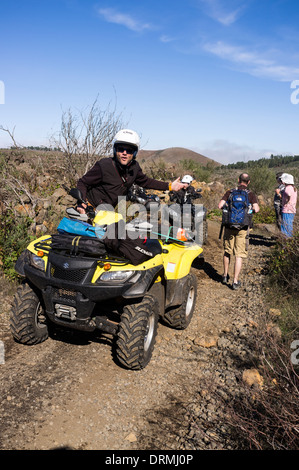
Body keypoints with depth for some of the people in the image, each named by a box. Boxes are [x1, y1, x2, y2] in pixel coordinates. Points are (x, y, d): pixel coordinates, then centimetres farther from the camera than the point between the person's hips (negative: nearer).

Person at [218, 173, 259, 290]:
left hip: (229, 226, 2)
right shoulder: (251, 194, -3)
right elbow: (256, 209, -15)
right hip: (243, 228, -2)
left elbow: (220, 205, -8)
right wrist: (256, 207, 9)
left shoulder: (229, 192, 1)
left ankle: (225, 276, 29)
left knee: (227, 251, 18)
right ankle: (235, 281, 4)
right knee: (239, 255, 3)